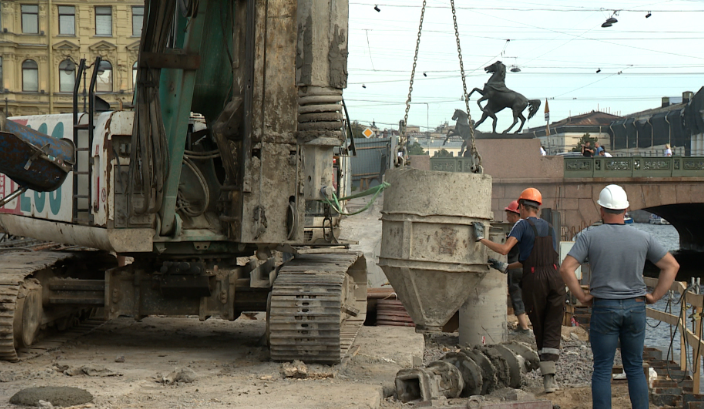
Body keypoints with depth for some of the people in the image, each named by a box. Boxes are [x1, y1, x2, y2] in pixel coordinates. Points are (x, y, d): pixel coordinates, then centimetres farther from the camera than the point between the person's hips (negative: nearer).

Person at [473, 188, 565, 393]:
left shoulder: (523, 224, 2)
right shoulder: (549, 228, 22)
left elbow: (504, 249, -12)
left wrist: (481, 238, 1)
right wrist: (506, 267, 28)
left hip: (533, 280, -3)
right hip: (554, 277, 4)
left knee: (539, 329, 10)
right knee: (553, 329, 2)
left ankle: (547, 375, 9)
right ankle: (549, 377, -10)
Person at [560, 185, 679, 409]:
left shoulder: (589, 236, -8)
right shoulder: (643, 238, -1)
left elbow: (566, 269, -15)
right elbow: (672, 265, 1)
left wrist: (582, 298, -5)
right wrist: (655, 296, 3)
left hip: (603, 308, -2)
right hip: (636, 307, 2)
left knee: (602, 369, 4)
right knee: (635, 368, 12)